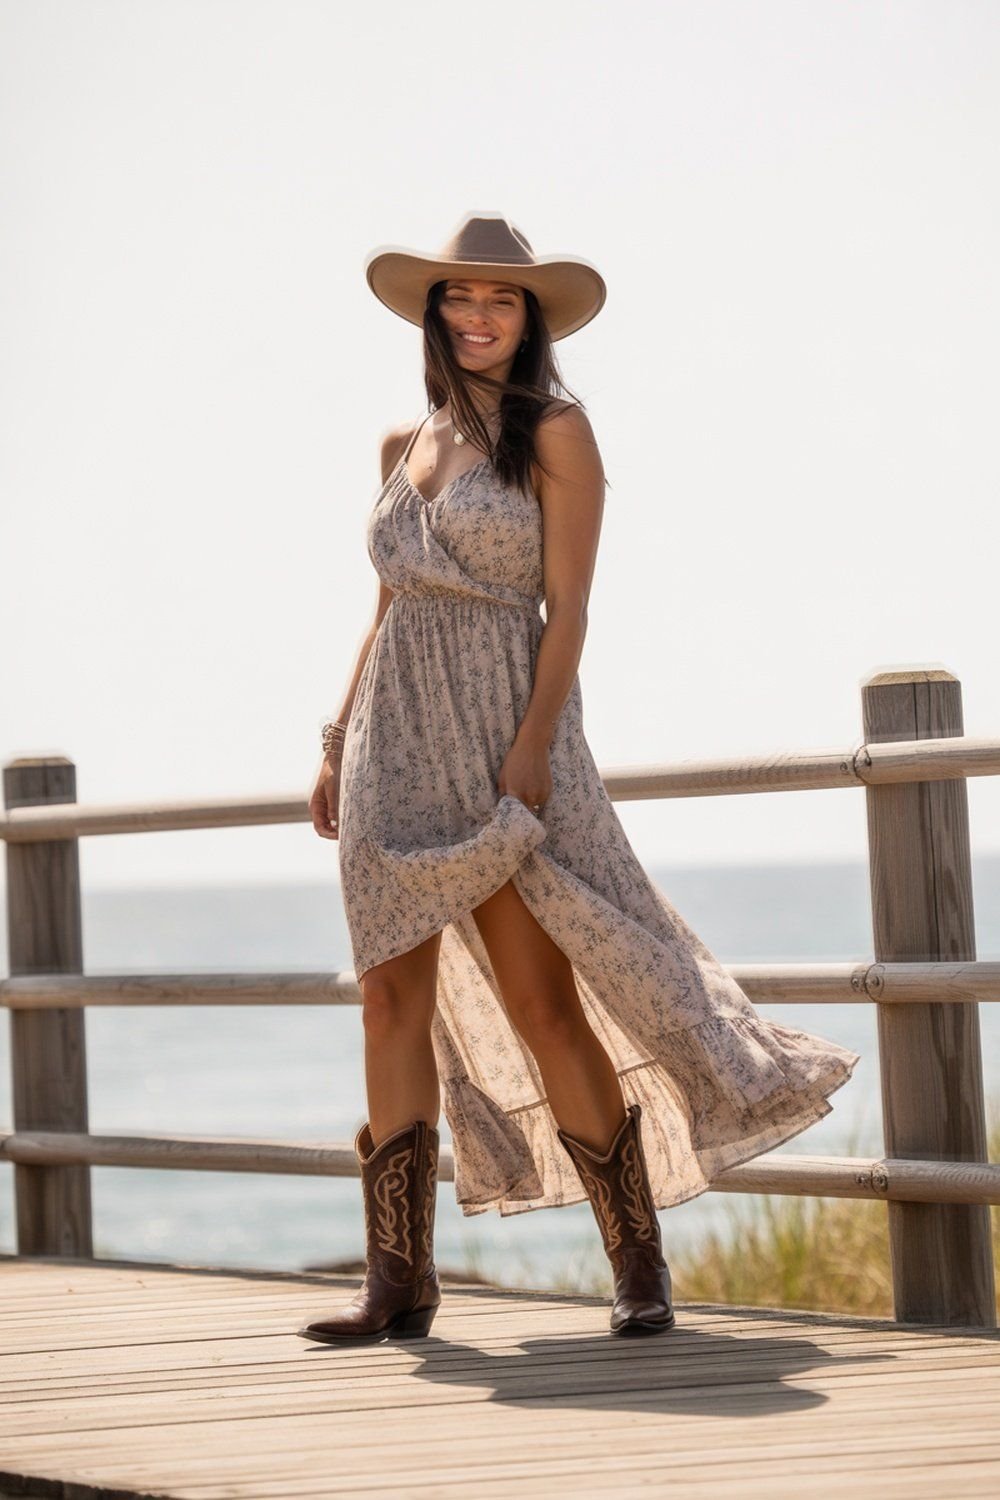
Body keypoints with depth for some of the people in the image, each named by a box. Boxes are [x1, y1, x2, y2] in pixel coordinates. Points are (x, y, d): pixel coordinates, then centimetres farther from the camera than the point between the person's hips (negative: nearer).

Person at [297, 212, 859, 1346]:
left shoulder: (553, 431, -2)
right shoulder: (406, 443, 15)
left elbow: (566, 610, -8)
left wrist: (529, 750, -18)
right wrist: (338, 743, 13)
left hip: (502, 734, -6)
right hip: (396, 743, 6)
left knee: (542, 999, -8)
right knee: (393, 998, 1)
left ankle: (638, 1262, 2)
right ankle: (396, 1277, 3)